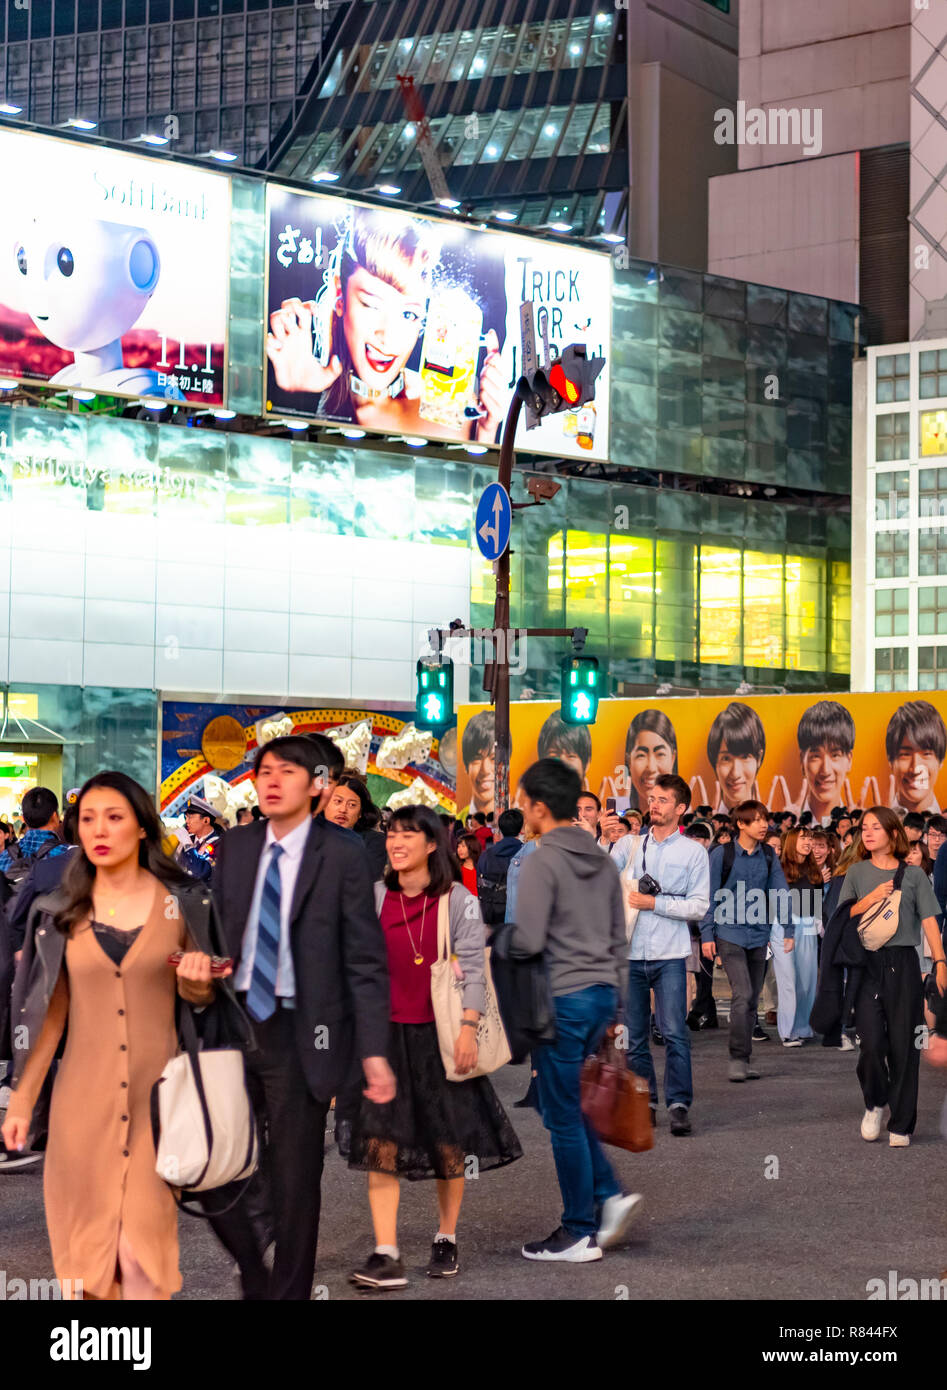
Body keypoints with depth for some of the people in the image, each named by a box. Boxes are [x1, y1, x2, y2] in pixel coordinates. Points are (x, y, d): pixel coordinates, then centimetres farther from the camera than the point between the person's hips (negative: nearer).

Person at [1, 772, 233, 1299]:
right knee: (88, 1226, 3)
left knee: (147, 1226, -3)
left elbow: (201, 996, 10)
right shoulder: (62, 912, 3)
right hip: (85, 1093, 1)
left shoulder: (180, 903, 0)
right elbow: (52, 1011, 6)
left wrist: (197, 980, -13)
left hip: (157, 1089, -1)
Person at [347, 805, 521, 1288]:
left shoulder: (457, 901, -3)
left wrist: (468, 1027, -14)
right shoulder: (373, 899, 5)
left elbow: (473, 967, -6)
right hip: (387, 1032, 2)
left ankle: (446, 1239, 25)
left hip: (440, 1033, -2)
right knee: (379, 1139, -8)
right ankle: (386, 1255, -9)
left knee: (450, 1140, 7)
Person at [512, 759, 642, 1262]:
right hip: (602, 993, 8)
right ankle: (610, 1194, 10)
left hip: (563, 999, -8)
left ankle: (580, 1234, 8)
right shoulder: (603, 862, 11)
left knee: (564, 1116, 2)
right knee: (564, 1104, 21)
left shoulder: (541, 862, -13)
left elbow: (528, 940, -20)